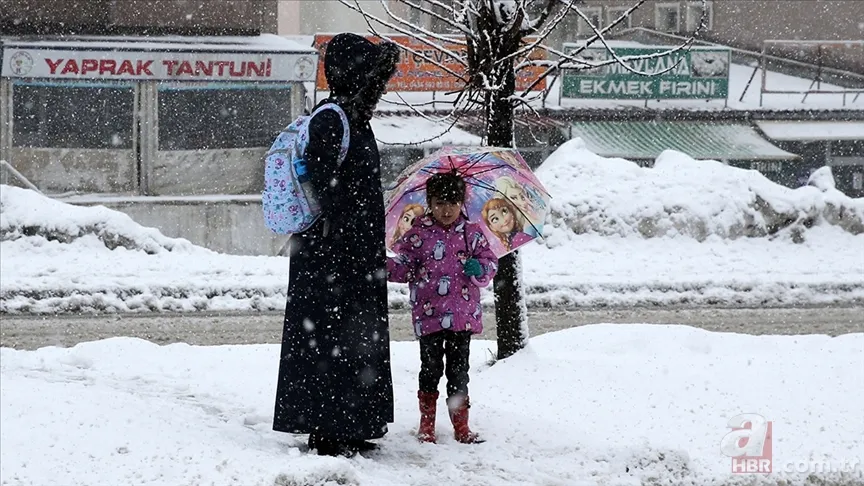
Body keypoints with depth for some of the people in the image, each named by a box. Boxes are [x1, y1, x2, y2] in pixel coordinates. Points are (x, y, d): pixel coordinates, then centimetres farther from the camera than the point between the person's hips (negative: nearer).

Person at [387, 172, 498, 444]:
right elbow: (403, 267, 3)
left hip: (463, 316, 1)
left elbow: (490, 261, 8)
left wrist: (480, 269, -14)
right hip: (429, 316, -1)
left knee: (459, 370, 7)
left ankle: (460, 425, 15)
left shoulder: (471, 234, 5)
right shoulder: (419, 234, 1)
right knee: (431, 368, 4)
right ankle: (427, 424, 15)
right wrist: (383, 266, -16)